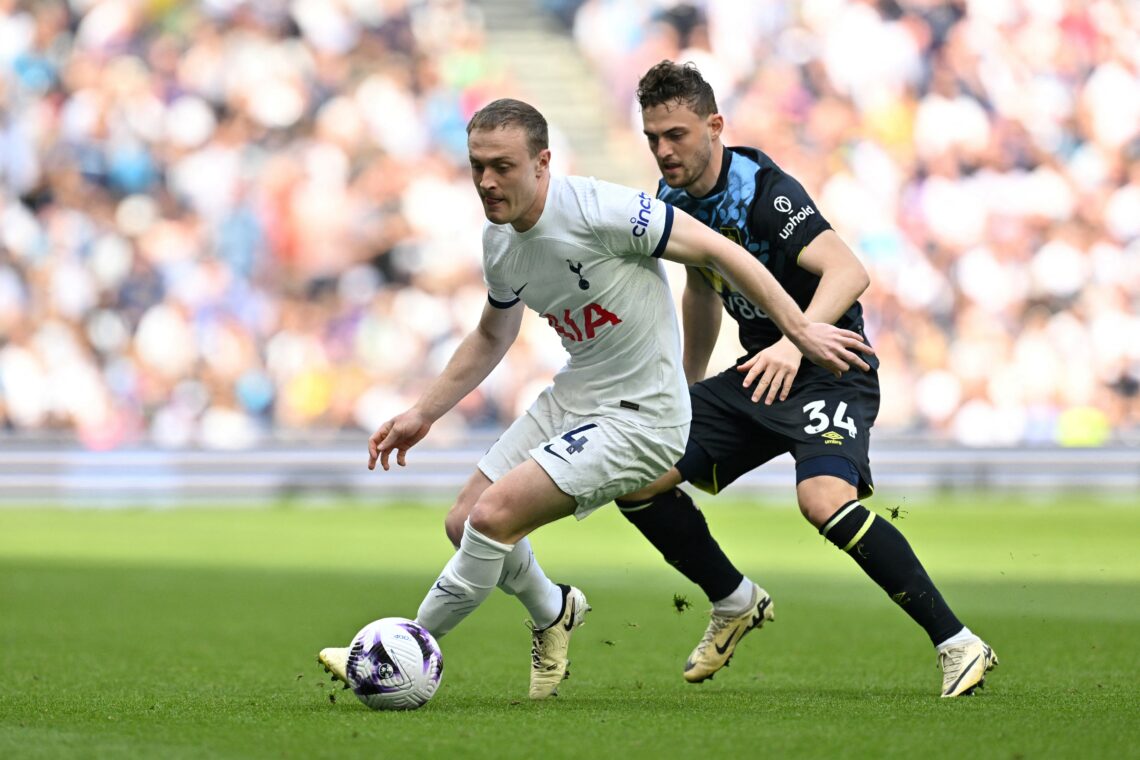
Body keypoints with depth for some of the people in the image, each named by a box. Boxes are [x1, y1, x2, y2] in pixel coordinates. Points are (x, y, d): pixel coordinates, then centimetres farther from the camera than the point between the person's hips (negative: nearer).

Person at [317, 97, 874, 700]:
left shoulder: (598, 210, -24)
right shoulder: (498, 242, 1)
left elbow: (718, 251, -18)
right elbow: (491, 337, 21)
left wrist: (801, 331, -18)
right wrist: (423, 413, 17)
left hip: (639, 418, -8)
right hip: (571, 397, 8)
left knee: (494, 514, -19)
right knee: (463, 524, 6)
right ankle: (552, 612, 37)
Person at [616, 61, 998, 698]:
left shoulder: (763, 191, -22)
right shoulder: (674, 198, 3)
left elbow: (849, 272, -37)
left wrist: (796, 341, -53)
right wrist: (684, 393, 29)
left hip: (828, 367, -8)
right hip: (757, 373, 8)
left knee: (824, 499, -34)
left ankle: (959, 644, -25)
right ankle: (736, 604, 22)